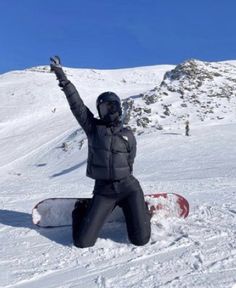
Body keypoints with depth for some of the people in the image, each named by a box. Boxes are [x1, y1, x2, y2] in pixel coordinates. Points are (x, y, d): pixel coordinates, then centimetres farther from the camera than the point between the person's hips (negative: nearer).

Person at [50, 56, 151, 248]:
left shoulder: (128, 135, 7)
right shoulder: (92, 127, 3)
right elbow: (76, 103, -3)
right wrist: (62, 76, -6)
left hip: (128, 187, 1)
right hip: (103, 191, 0)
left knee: (141, 240, -5)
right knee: (83, 242, -4)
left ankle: (141, 210, 28)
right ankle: (80, 211, 29)